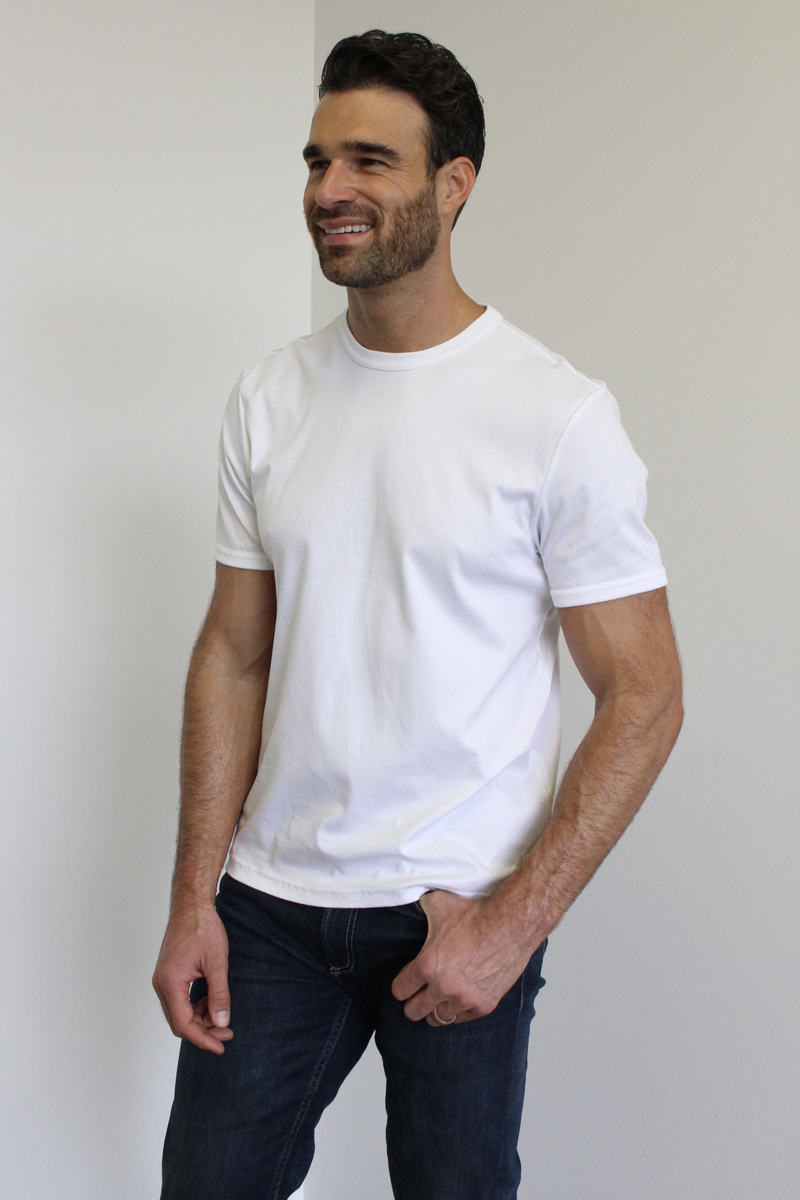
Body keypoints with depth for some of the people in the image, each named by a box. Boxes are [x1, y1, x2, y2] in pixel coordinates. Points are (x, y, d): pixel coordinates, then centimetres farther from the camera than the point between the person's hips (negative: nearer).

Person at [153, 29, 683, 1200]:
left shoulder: (556, 415, -11)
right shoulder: (269, 398, 3)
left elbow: (644, 697, -10)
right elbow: (234, 654, 6)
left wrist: (514, 926, -14)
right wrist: (193, 899, 1)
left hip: (462, 906, -3)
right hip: (272, 894, 4)